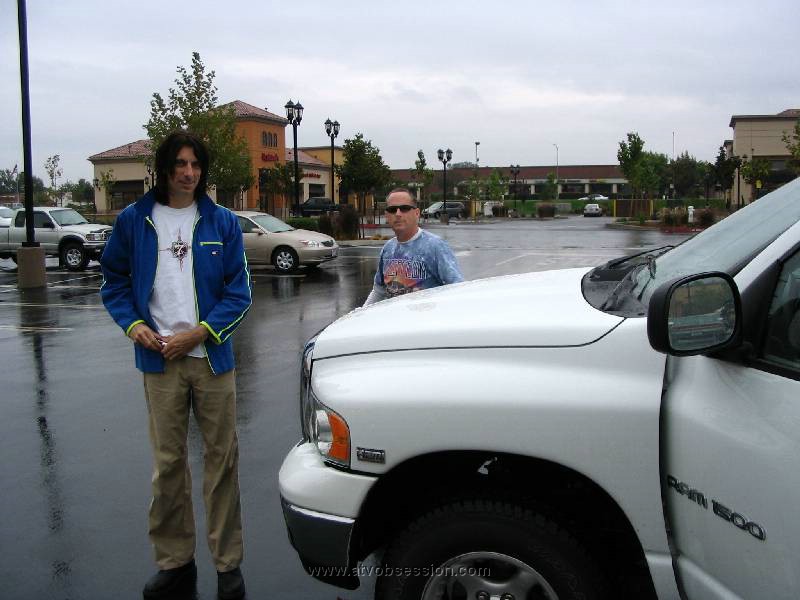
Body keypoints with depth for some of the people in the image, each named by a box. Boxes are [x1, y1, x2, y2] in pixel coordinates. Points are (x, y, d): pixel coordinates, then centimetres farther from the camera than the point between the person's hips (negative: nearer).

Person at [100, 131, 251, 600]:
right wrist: (133, 324, -6)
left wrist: (199, 332, -11)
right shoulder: (134, 220, 5)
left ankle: (229, 562, 17)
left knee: (222, 459, 4)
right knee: (168, 462, 7)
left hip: (211, 357, 0)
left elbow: (239, 292, 1)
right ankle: (175, 561, 23)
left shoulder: (222, 222, 3)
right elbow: (114, 281, 12)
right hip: (160, 360, 1)